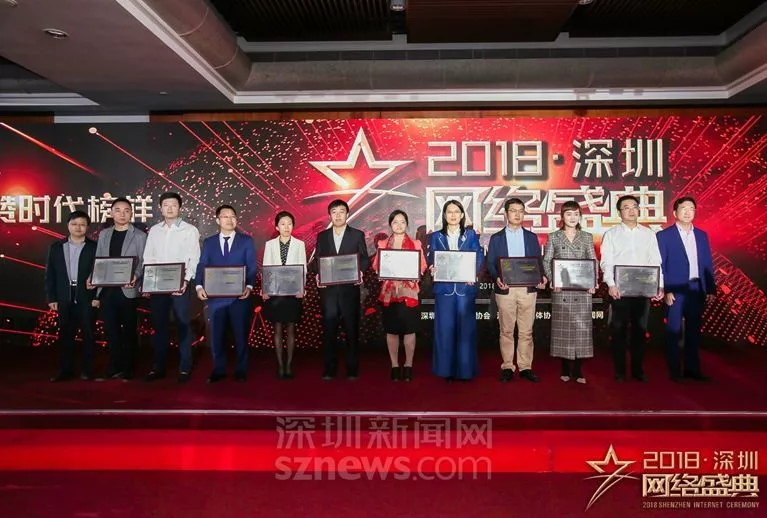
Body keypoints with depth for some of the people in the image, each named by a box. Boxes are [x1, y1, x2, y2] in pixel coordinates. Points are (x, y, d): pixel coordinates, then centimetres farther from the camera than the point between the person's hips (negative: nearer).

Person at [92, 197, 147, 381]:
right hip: (106, 289, 4)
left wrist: (135, 277, -23)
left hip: (127, 290, -4)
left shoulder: (139, 236, 0)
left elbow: (143, 262, -5)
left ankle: (128, 369, 14)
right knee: (111, 331, 10)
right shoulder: (103, 234, 13)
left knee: (129, 330, 5)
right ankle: (114, 368, 20)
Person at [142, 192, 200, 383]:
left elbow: (194, 259, -5)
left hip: (180, 285, -3)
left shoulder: (190, 230, 1)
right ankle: (158, 367, 17)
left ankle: (185, 368, 6)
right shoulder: (154, 230, 12)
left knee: (183, 325, -1)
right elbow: (148, 258, 11)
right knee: (159, 326, 8)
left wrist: (185, 281, -16)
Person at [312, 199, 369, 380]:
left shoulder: (357, 235, 7)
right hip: (328, 289, 2)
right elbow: (316, 261, 11)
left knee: (351, 329, 2)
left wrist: (360, 271, -15)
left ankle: (352, 369, 11)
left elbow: (365, 259, 5)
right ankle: (329, 369, 10)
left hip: (349, 288, -1)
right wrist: (318, 275, -8)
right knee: (329, 329, 2)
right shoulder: (322, 236, 13)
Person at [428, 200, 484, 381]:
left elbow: (478, 257, 3)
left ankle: (465, 370, 11)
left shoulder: (471, 234, 10)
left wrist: (473, 273, -14)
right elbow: (431, 259, 6)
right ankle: (447, 370, 10)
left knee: (465, 328, 1)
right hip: (444, 287, 0)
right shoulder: (436, 236, 11)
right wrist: (433, 269, -16)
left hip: (465, 287, 0)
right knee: (445, 328, 0)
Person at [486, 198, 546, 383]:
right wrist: (497, 278, -16)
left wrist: (541, 277, -9)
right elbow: (490, 264, 3)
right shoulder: (496, 238, 8)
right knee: (506, 331, 4)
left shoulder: (531, 237, 13)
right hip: (505, 289, -1)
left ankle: (525, 367, 11)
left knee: (526, 331, 3)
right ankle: (507, 367, 12)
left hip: (528, 289, 1)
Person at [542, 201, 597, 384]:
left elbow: (593, 262, 8)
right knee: (563, 327, 1)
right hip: (561, 289, -1)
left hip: (583, 289, 1)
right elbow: (546, 261, 3)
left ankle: (578, 370, 8)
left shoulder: (587, 237, 11)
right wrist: (552, 280, -10)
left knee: (581, 326, 0)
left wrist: (594, 282, -6)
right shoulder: (554, 237, 7)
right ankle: (566, 368, 11)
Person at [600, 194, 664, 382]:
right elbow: (607, 262, -5)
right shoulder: (611, 234, 4)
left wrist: (660, 285, -2)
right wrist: (611, 285, -18)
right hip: (620, 289, -2)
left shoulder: (648, 234, 11)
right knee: (619, 330, 2)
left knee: (640, 329, 7)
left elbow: (655, 262, 9)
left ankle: (638, 369, 16)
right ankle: (619, 370, 11)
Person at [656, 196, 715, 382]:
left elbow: (708, 264, 13)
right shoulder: (664, 236, -2)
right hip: (675, 290, -4)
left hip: (697, 289, 5)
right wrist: (666, 290, -12)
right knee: (674, 331, 1)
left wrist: (711, 288, 6)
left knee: (694, 331, 10)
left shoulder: (702, 235, 12)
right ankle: (674, 371, 11)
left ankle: (692, 369, 19)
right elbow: (660, 265, -5)